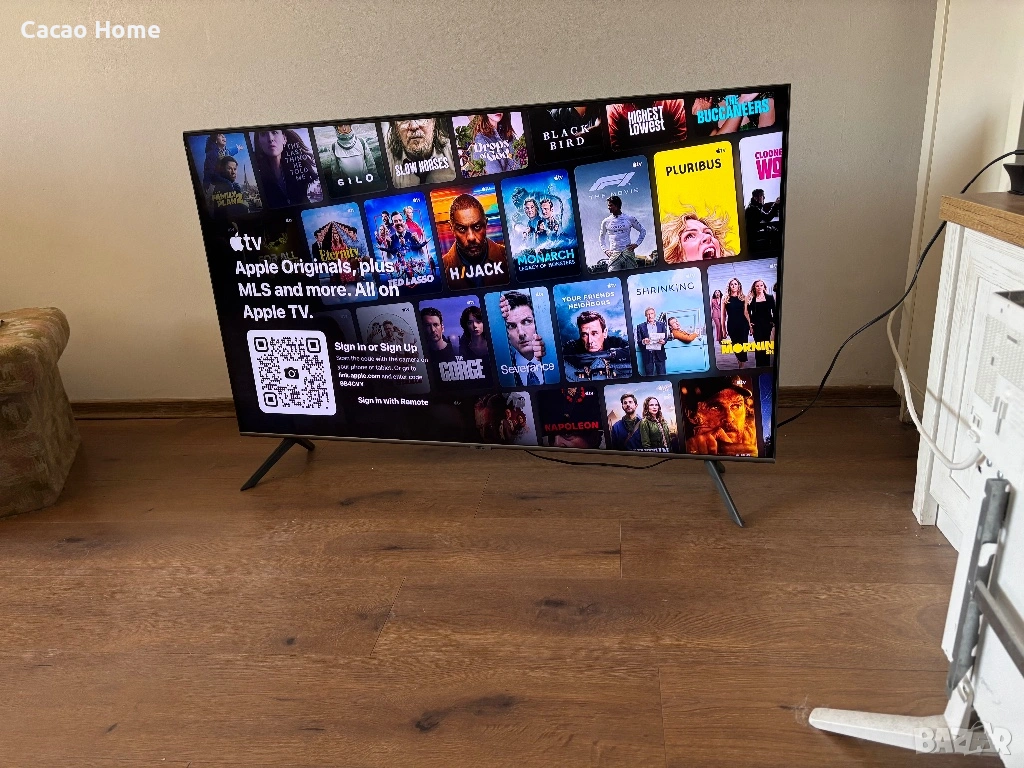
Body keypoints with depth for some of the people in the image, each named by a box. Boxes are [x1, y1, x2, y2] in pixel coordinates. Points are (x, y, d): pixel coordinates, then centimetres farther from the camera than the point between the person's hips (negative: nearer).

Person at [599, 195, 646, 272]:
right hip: (614, 254, 0)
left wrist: (637, 244, 4)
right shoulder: (606, 222, 7)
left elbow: (643, 231, 15)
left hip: (628, 253, 0)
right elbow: (601, 237, 21)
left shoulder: (630, 219, 4)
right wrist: (605, 250, 8)